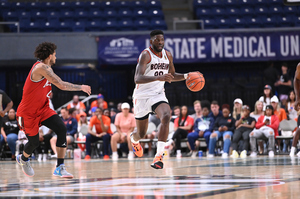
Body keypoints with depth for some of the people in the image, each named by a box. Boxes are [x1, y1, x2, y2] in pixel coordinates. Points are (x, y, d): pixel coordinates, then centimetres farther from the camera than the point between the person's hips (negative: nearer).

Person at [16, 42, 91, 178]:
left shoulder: (44, 67, 6)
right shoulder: (41, 67, -24)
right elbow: (62, 85, -29)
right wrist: (81, 87, -19)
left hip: (42, 109, 8)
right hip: (28, 113, -8)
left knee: (61, 129, -15)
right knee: (34, 142, 5)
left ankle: (60, 168, -13)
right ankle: (23, 159, 43)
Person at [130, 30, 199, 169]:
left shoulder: (168, 55, 4)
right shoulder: (145, 55, -16)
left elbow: (172, 75, 21)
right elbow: (137, 79, -30)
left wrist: (186, 76, 1)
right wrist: (158, 77, -44)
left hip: (158, 94, 4)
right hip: (142, 95, -4)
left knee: (166, 117, -29)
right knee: (141, 133, 9)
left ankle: (159, 155, -31)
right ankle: (134, 139, 50)